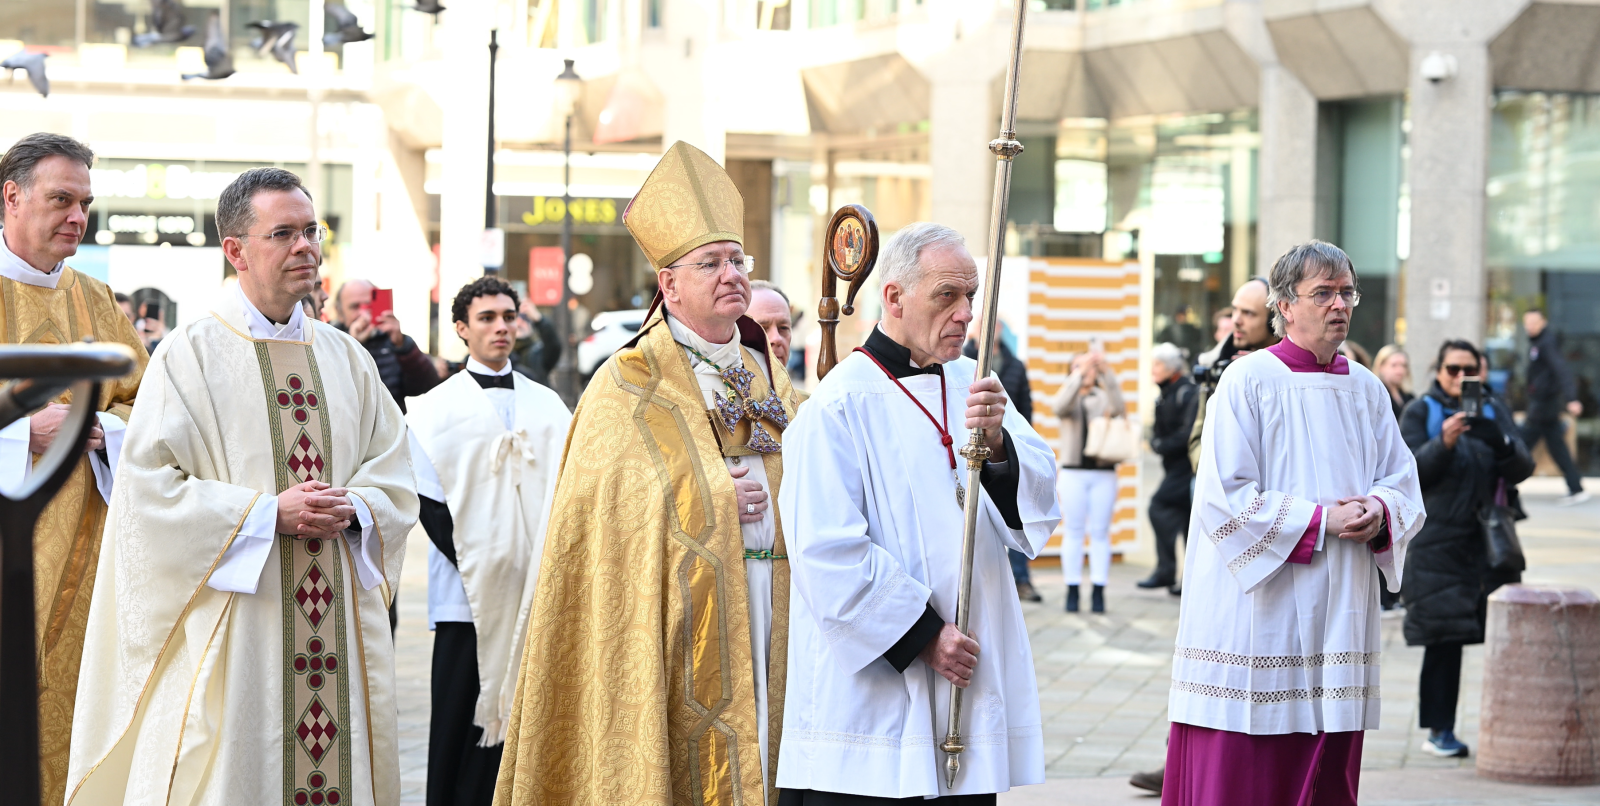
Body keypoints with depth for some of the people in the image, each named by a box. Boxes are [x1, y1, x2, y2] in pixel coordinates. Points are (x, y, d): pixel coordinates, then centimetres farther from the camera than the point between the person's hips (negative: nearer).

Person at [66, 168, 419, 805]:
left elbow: (395, 472, 15)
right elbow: (149, 488, -10)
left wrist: (352, 509, -7)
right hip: (231, 629, -5)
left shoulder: (347, 358, 13)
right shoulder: (189, 356, -3)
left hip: (339, 623, 5)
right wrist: (269, 513, -16)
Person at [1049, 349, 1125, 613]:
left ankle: (1099, 592, 0)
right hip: (1073, 471, 0)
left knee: (1100, 533, 0)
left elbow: (1118, 408, -11)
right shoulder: (1068, 396, 10)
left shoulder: (1104, 397, 11)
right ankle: (1072, 590, 2)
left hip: (1103, 472, 0)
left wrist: (1106, 371, -21)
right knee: (1073, 532, 0)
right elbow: (1060, 406, -13)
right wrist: (1079, 373, -24)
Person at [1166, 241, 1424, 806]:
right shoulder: (1249, 381, -5)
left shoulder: (1366, 389, 12)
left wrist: (1379, 511, -10)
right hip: (1258, 615, -5)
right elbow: (1225, 498, -12)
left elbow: (1404, 484, 13)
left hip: (1336, 611, 5)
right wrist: (1320, 520, -16)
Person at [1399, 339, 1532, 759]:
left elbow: (1522, 468, 3)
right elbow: (1410, 470, -5)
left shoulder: (1495, 412, 13)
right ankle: (1439, 730, 2)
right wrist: (1443, 443, -22)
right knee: (1444, 639, -4)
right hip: (1439, 543, -3)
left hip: (1491, 538, 3)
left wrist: (1499, 442, -19)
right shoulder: (1420, 413, 6)